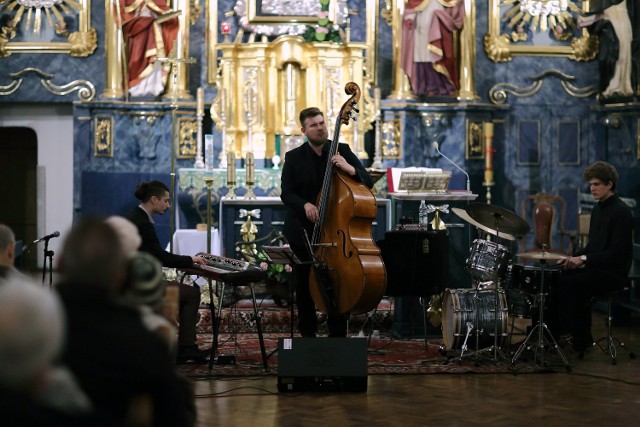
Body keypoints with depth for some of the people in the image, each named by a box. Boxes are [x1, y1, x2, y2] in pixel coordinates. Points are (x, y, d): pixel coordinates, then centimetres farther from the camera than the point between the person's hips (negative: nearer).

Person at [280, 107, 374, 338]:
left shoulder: (342, 151, 3)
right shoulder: (293, 157, 3)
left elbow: (368, 181, -2)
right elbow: (287, 194, -3)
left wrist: (350, 169, -23)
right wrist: (304, 204, -24)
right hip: (303, 232, 1)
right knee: (304, 288, 8)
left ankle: (337, 336, 7)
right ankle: (307, 334, 22)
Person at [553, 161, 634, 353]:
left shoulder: (621, 211, -15)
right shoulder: (598, 209, 14)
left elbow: (617, 252, -22)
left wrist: (584, 259, -25)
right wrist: (573, 258, 4)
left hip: (614, 272, -10)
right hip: (597, 267, 10)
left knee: (567, 283, -23)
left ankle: (564, 331, -10)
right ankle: (581, 338, 2)